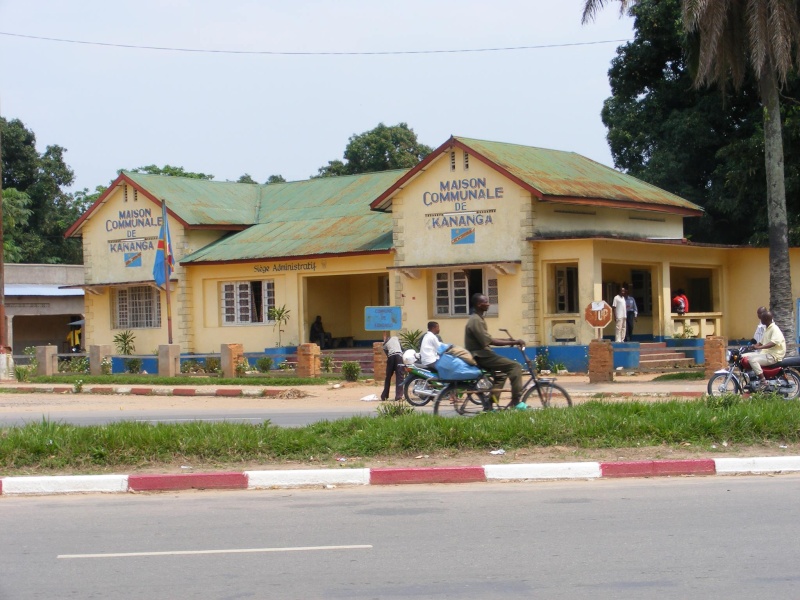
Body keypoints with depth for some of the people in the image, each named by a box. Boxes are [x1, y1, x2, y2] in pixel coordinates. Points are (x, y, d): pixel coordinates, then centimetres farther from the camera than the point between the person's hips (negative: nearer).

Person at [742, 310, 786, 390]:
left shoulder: (775, 329, -15)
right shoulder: (766, 329, 17)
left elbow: (773, 343, -30)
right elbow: (761, 342, 23)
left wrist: (759, 347, -40)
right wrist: (753, 346, 5)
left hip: (773, 356, -10)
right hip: (765, 353, 10)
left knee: (753, 360, -31)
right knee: (744, 357, 3)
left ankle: (763, 382, -28)